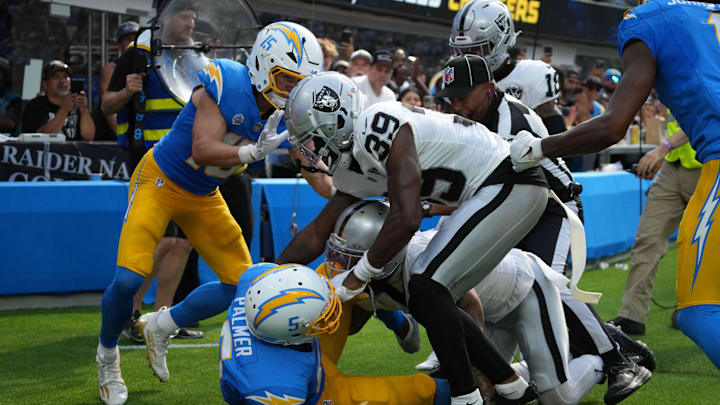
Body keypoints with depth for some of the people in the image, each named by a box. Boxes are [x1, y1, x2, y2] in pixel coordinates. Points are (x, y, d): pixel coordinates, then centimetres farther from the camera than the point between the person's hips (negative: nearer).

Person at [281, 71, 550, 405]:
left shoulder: (379, 128, -21)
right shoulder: (351, 166, 10)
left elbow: (407, 219, -25)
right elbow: (318, 233, 18)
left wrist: (357, 278, -15)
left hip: (510, 185, -10)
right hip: (493, 192, 10)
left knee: (426, 288, -15)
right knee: (427, 303, 9)